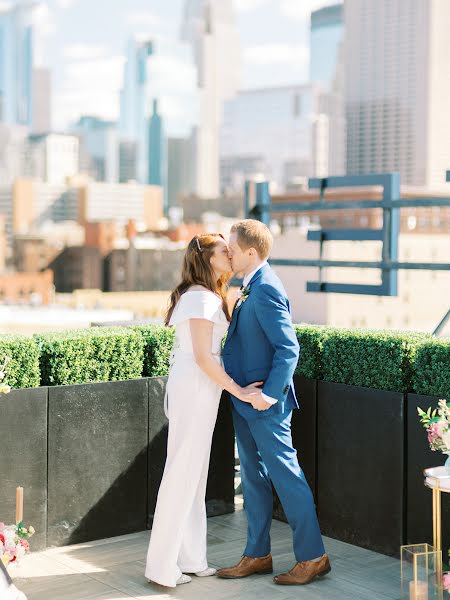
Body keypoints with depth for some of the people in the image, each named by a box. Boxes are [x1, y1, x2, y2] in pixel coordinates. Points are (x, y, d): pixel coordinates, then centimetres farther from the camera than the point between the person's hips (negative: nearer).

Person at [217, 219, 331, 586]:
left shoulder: (266, 290, -18)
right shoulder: (252, 287, 12)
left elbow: (288, 348, -23)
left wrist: (270, 393, -27)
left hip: (264, 404, -10)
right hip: (245, 402, 10)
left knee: (286, 477, -2)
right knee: (254, 478, 15)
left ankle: (313, 556, 8)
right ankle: (258, 555, 24)